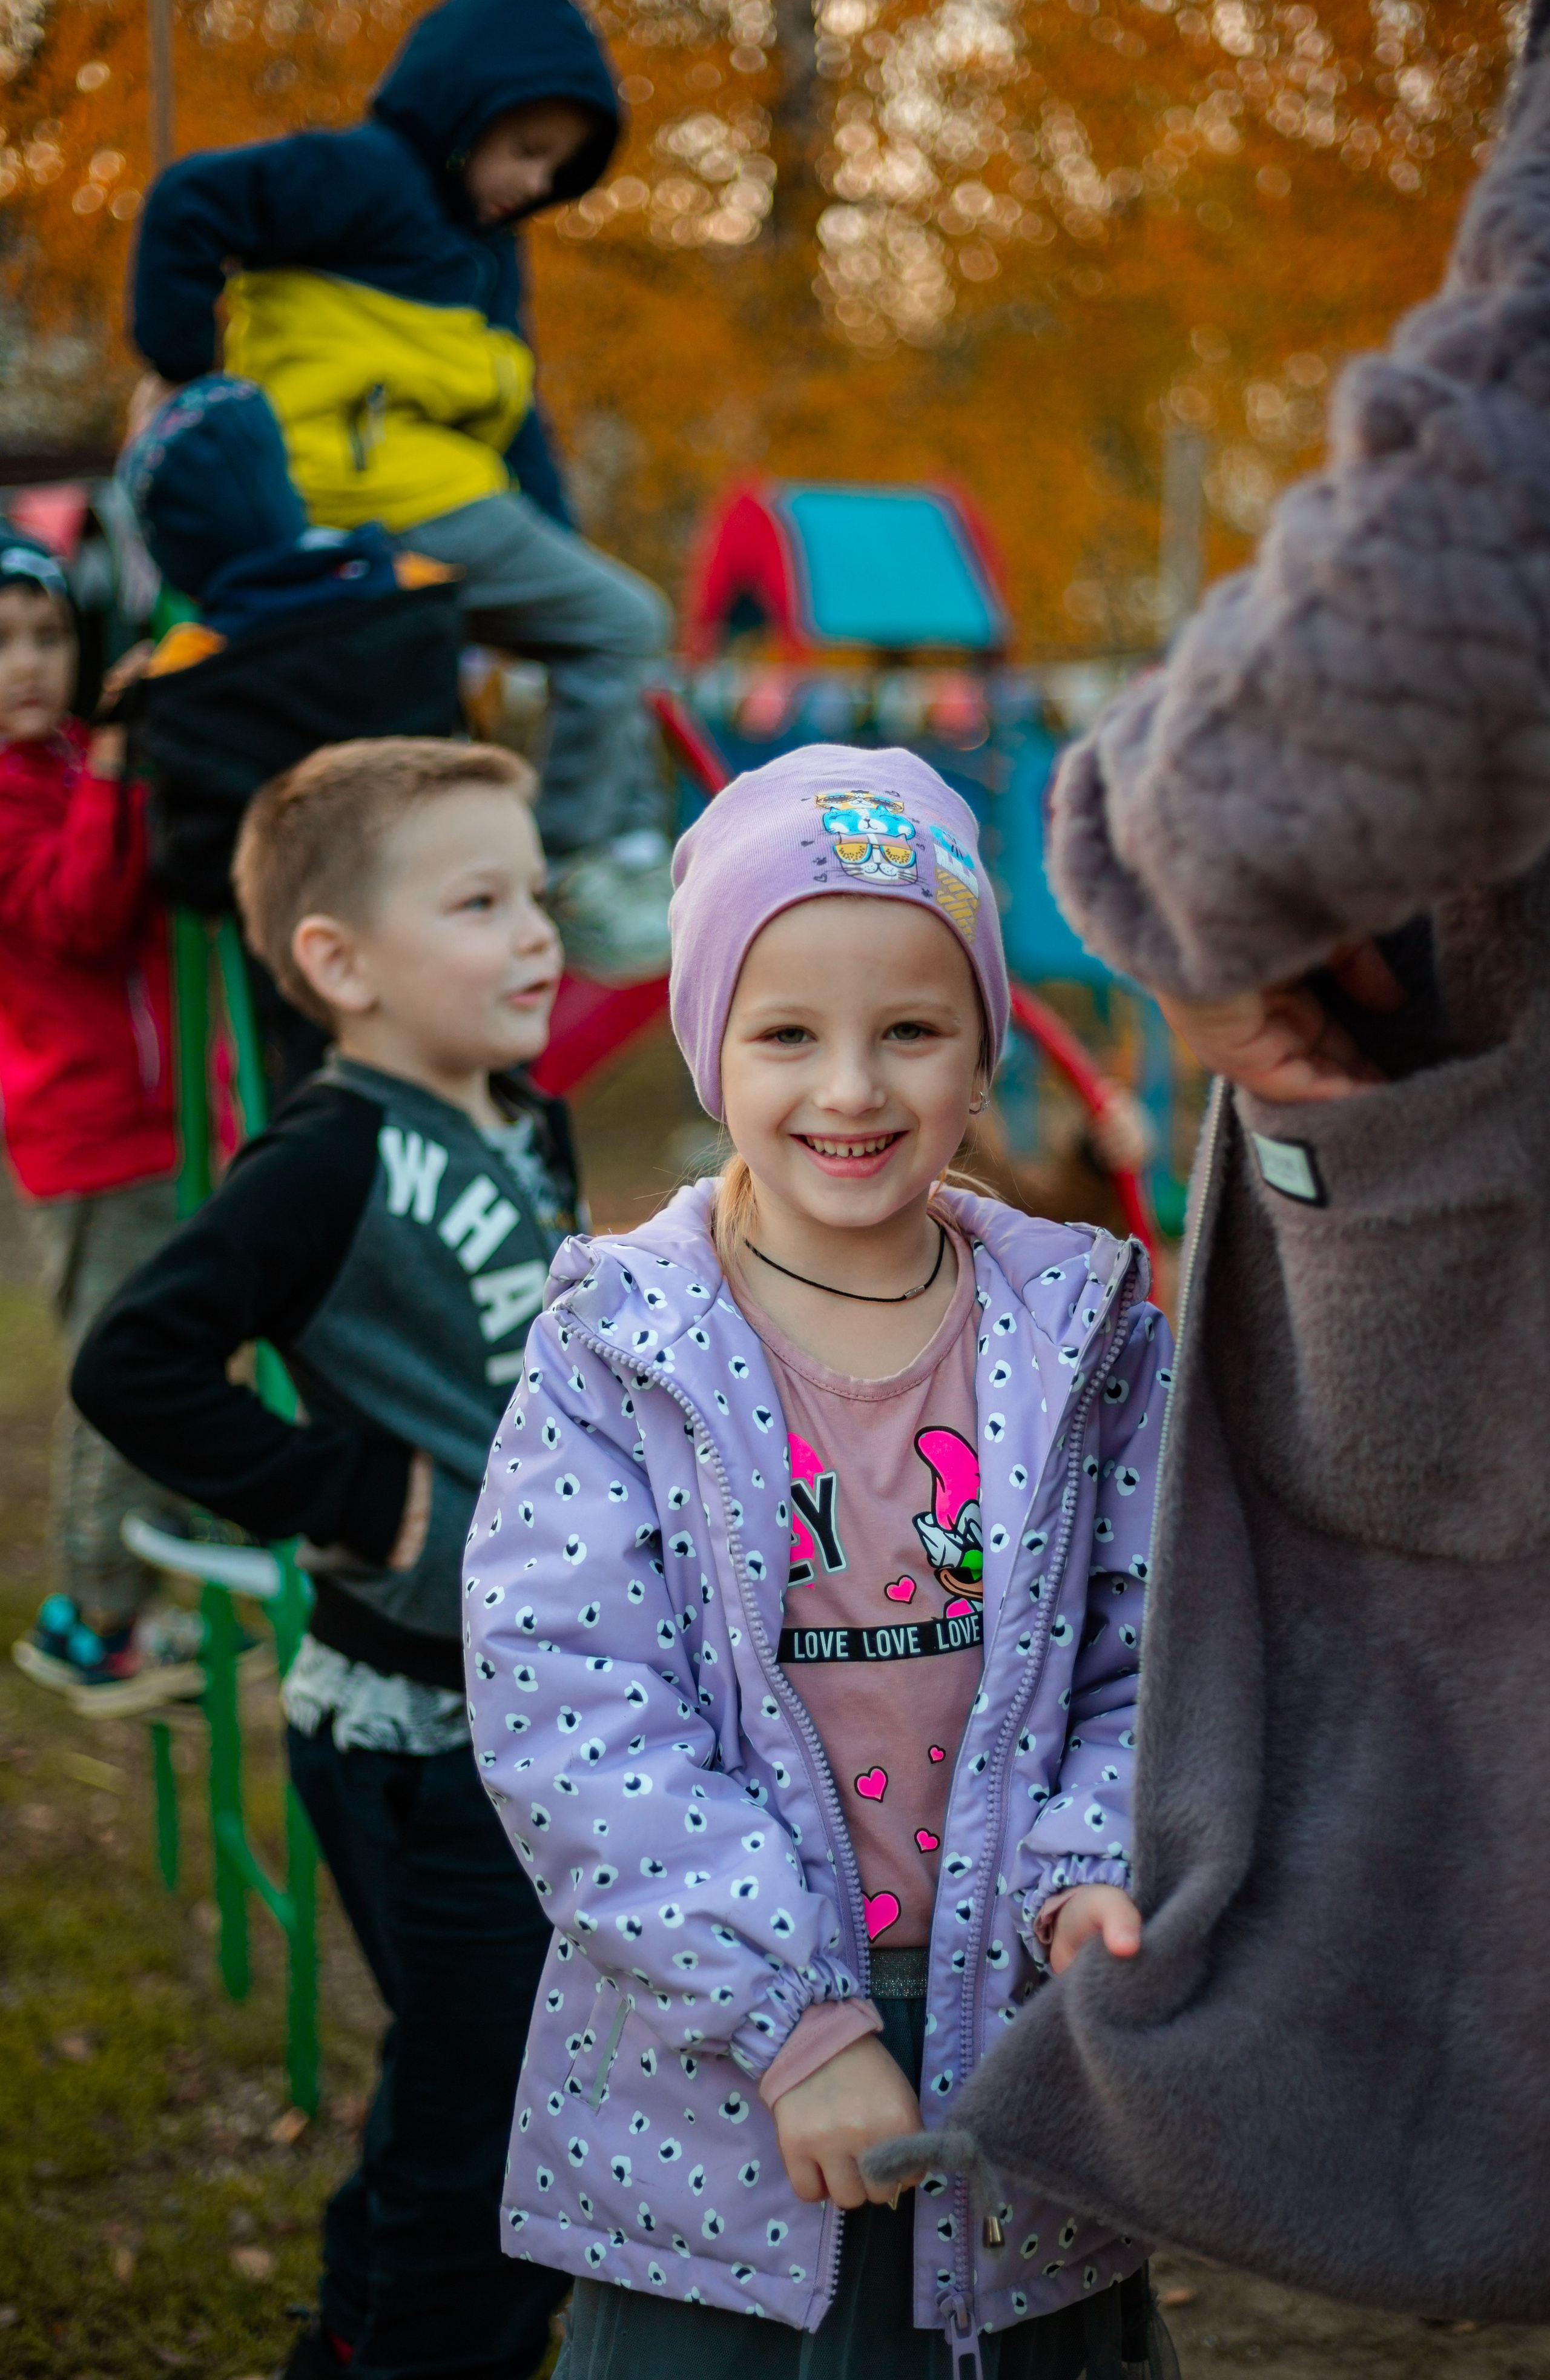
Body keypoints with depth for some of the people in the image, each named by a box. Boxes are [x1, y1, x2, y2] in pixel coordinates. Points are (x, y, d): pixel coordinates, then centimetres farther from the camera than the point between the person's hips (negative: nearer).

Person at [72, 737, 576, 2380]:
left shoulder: (528, 1134, 6)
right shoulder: (332, 1160, -19)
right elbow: (133, 1367, -26)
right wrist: (346, 1493, -22)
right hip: (418, 1732, -8)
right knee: (478, 2129, 1)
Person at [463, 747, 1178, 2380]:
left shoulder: (1085, 1340, -1)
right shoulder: (615, 1355, -8)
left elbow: (1152, 1656, 3)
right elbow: (568, 1717, -15)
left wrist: (1091, 1876, -16)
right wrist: (791, 2017, -19)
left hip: (1017, 2056, 2)